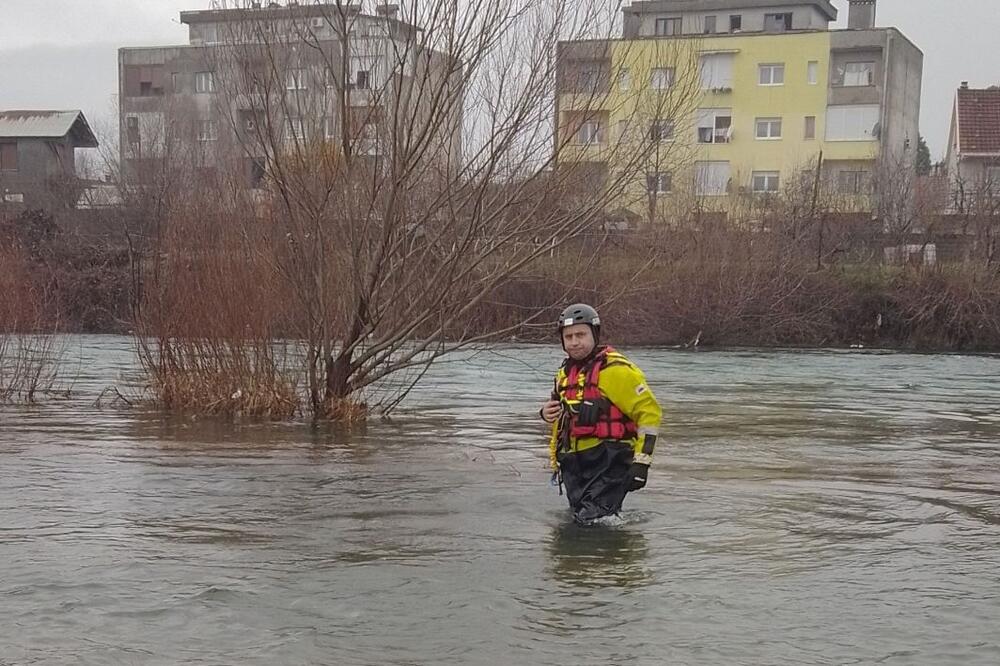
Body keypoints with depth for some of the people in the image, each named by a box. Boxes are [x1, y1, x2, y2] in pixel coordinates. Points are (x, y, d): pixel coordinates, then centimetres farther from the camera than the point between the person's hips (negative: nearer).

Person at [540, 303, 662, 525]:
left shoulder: (615, 369, -10)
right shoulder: (565, 371, 14)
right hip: (573, 467, 8)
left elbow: (649, 412, -10)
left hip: (608, 464, -8)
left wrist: (641, 462, -15)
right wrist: (547, 413, 6)